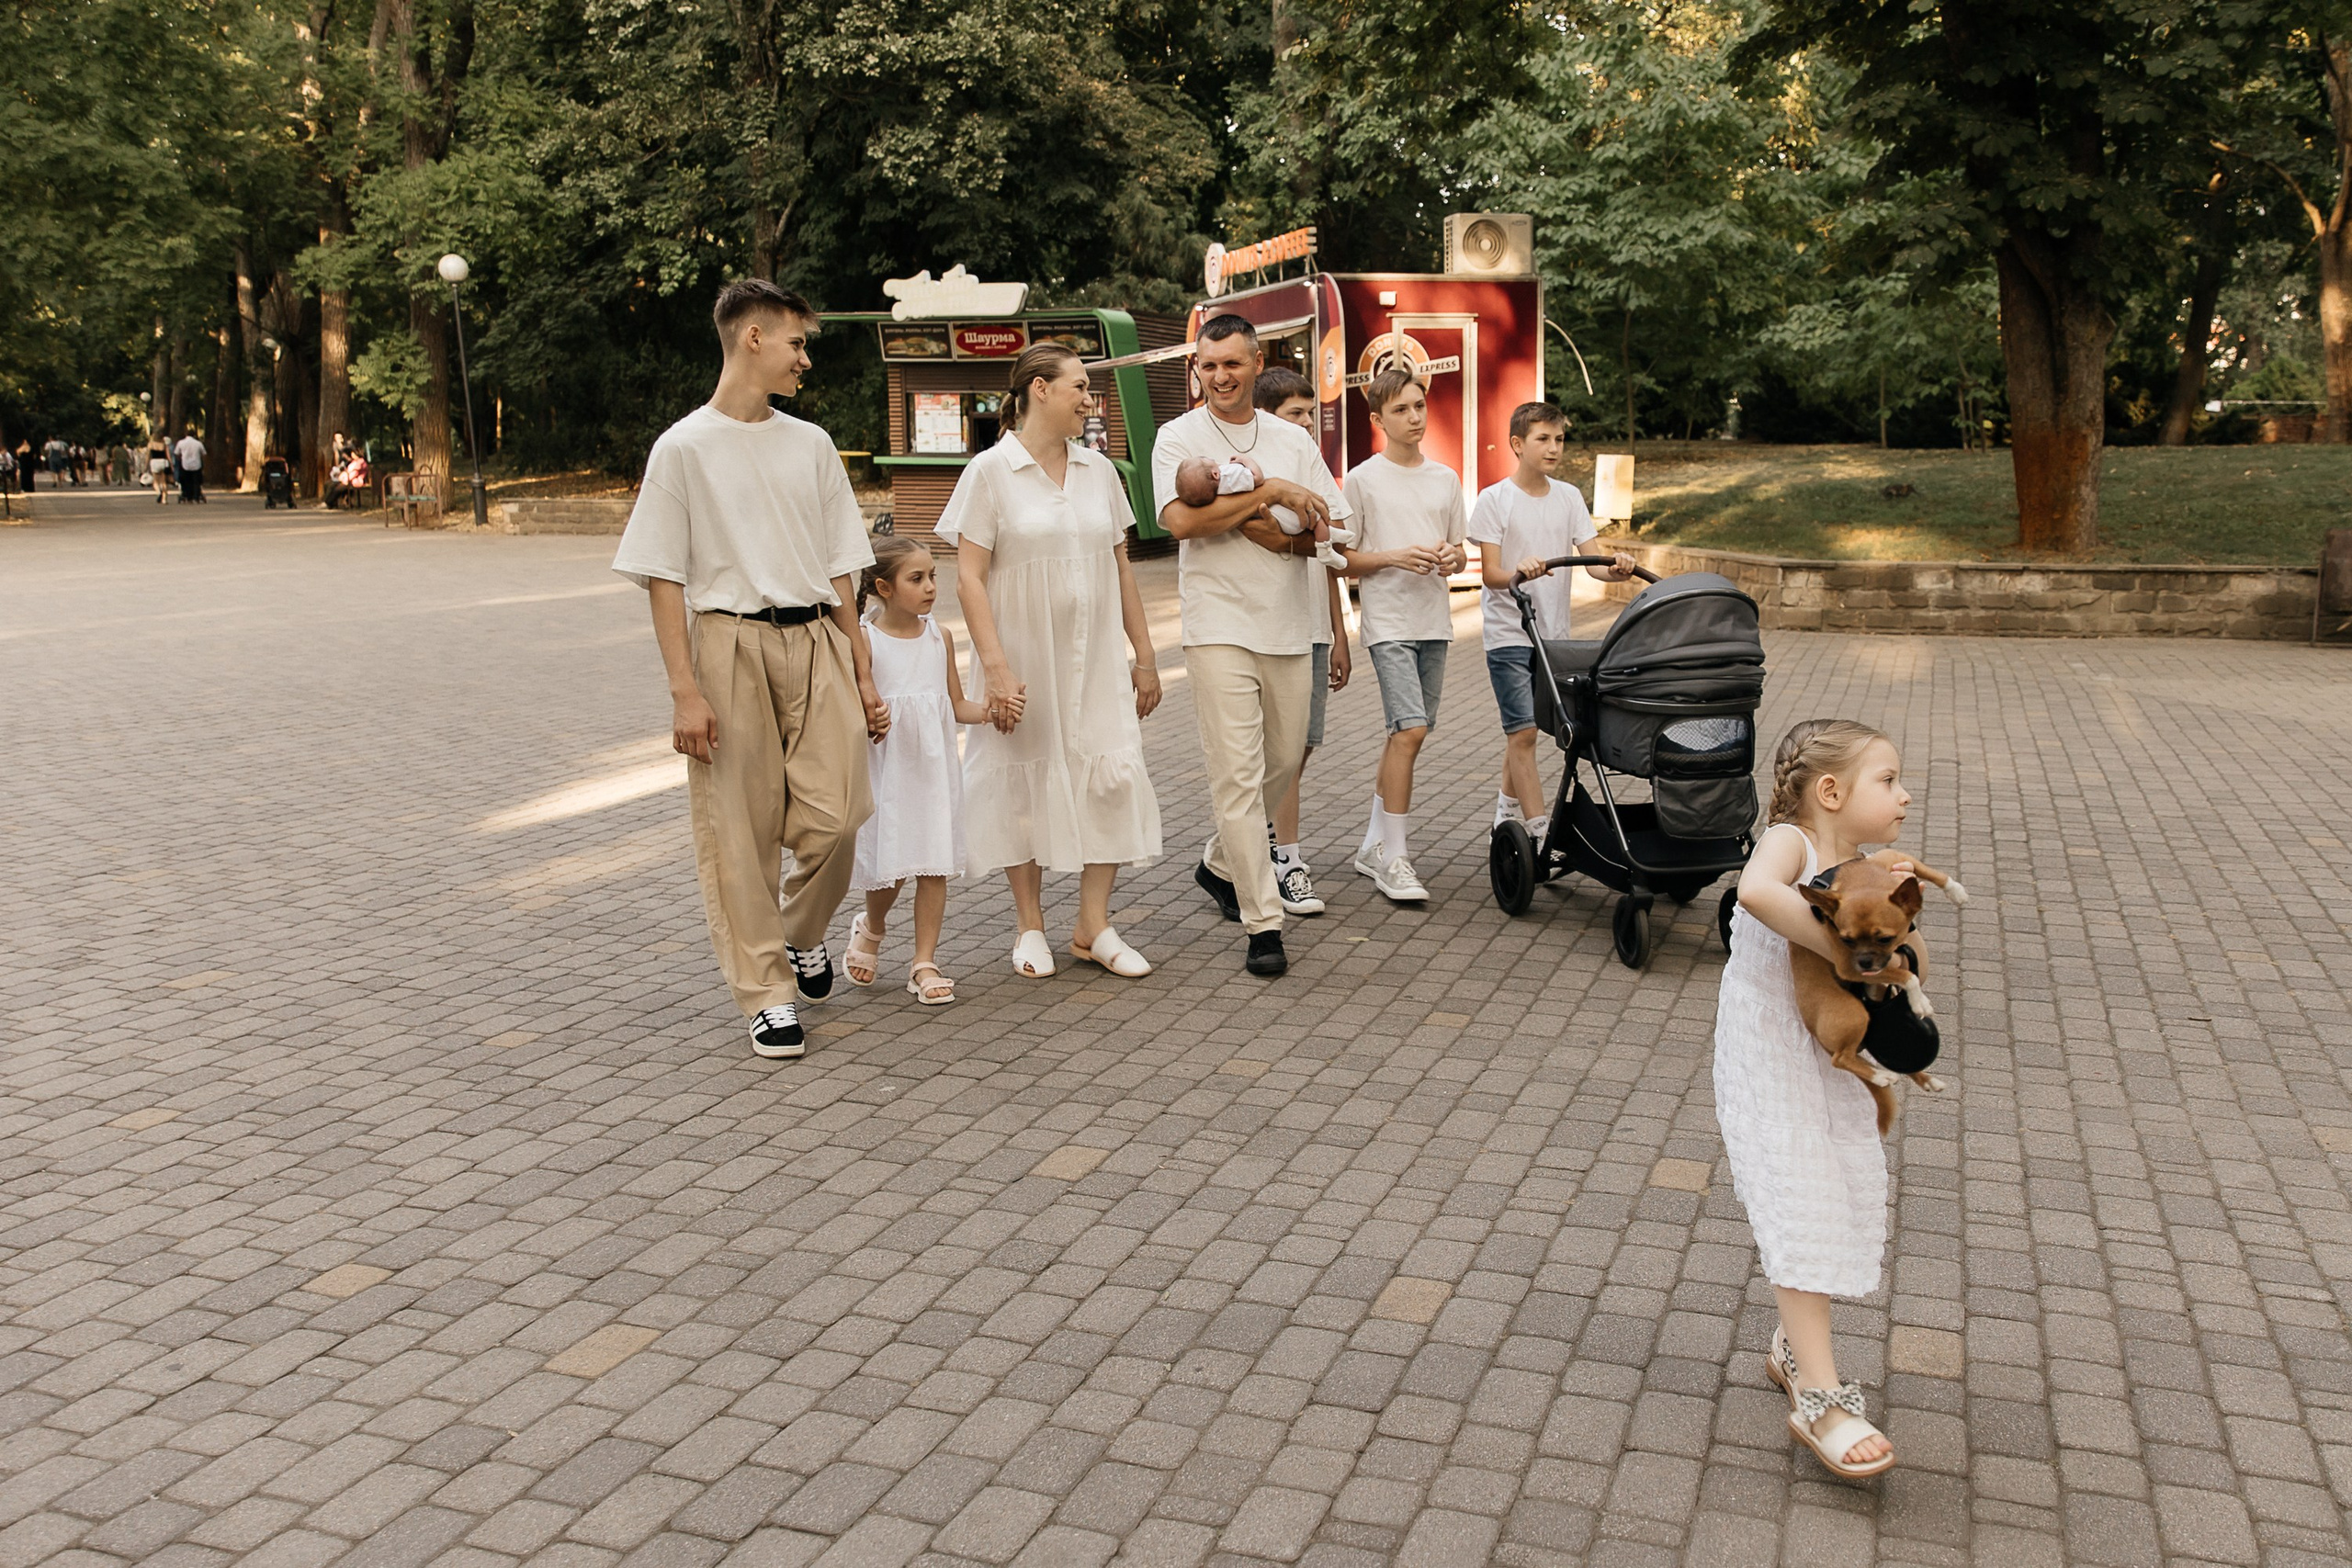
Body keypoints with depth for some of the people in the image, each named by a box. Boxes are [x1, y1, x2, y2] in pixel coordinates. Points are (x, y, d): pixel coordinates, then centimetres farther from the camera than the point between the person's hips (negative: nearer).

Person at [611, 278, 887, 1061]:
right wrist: (685, 692, -11)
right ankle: (768, 993, 12)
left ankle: (803, 937, 22)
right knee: (740, 830, 0)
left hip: (817, 642, 3)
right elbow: (663, 579, -3)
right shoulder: (684, 448, 0)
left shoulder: (811, 444, 14)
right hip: (732, 643, -3)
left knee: (833, 816, -7)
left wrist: (863, 674, 11)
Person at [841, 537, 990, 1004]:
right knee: (891, 867, 3)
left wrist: (993, 711, -10)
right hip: (886, 768, -3)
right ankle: (870, 928, 35)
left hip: (934, 767, 3)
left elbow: (958, 706, 8)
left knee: (934, 867, 1)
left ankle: (925, 962, 10)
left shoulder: (939, 637, 3)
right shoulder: (865, 640, -8)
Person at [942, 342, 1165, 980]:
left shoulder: (1098, 470, 9)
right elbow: (969, 577, -10)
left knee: (1112, 777, -2)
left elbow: (1121, 568, 14)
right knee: (1024, 782, 5)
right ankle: (1031, 926, 20)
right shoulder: (990, 471, -6)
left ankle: (1093, 927, 11)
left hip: (1095, 658, 4)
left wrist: (1144, 653, 12)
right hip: (1023, 658, -4)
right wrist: (995, 668, -17)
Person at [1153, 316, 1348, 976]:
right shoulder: (1179, 437, 0)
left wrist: (1284, 537, -13)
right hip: (1220, 627, -5)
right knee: (1238, 773, -9)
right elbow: (1181, 520, -16)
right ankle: (1263, 924, -6)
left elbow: (1331, 528, 8)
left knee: (1285, 760, 13)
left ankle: (1222, 864, 37)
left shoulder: (1295, 440, 12)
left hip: (1289, 625, 5)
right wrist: (1271, 491, -14)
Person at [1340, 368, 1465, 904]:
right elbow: (1344, 560, -2)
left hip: (1433, 621, 6)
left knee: (1406, 733, 10)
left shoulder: (1446, 478, 12)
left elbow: (1459, 553, 18)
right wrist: (1395, 557, -17)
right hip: (1388, 622, -5)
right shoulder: (1363, 479, -2)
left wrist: (1451, 557, -5)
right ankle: (1393, 857, -9)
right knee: (1409, 730, -16)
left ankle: (1374, 844, 23)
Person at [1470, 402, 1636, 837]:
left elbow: (1590, 559, 1)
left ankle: (1508, 810, 31)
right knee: (1523, 732, -9)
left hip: (1553, 632, 5)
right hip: (1508, 633, -5)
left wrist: (1616, 569, -22)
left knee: (1522, 729, 13)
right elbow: (1490, 574, -12)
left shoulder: (1568, 497, 8)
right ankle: (1539, 833, -9)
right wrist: (1519, 572, -33)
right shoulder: (1494, 499, -6)